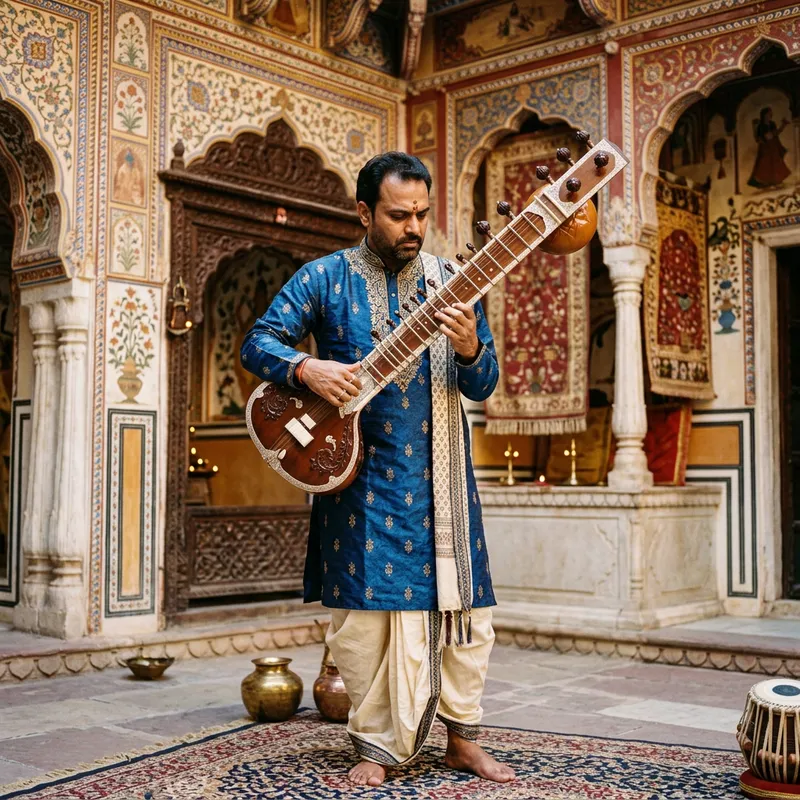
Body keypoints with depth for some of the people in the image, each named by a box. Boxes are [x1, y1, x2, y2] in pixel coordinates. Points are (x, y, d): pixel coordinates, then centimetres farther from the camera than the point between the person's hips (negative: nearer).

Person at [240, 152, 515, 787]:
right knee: (364, 607, 1)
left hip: (439, 473, 2)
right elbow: (258, 342, 0)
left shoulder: (450, 282, 7)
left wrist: (469, 349, -18)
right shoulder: (325, 278, 2)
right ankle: (380, 747, 15)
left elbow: (483, 386, 5)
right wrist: (306, 367, -20)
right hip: (359, 471, -2)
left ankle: (463, 738, 20)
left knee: (462, 601, 4)